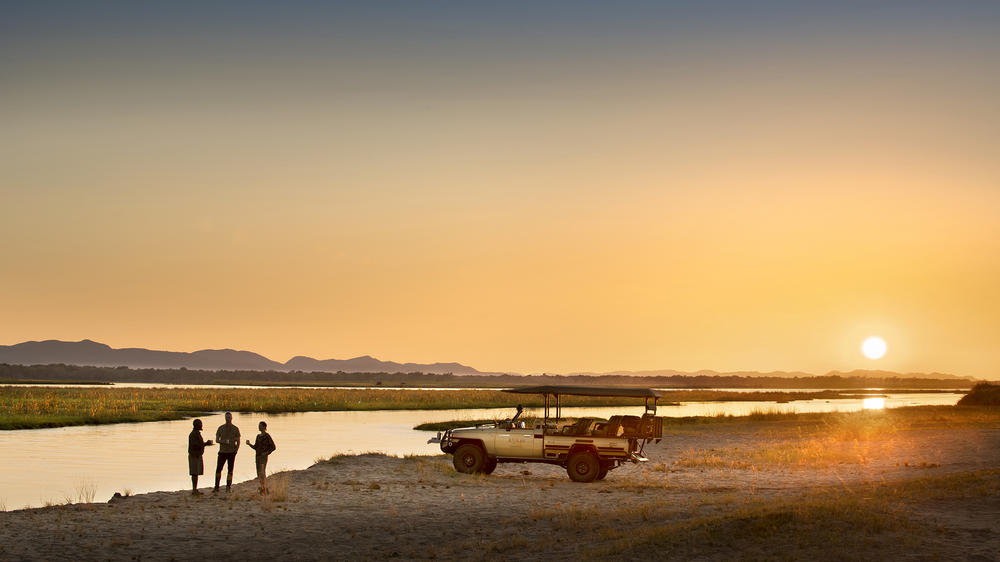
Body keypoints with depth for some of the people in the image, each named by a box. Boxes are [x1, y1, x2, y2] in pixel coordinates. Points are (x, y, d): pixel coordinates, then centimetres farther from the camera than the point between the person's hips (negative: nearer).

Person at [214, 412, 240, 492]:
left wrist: (236, 450, -12)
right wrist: (223, 442, -17)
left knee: (230, 470, 1)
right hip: (222, 452, 1)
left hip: (231, 452, -1)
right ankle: (216, 487, 5)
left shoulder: (235, 429, 2)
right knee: (218, 469, -3)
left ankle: (228, 487, 8)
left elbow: (238, 441, 4)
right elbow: (217, 440, 4)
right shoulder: (220, 428, 5)